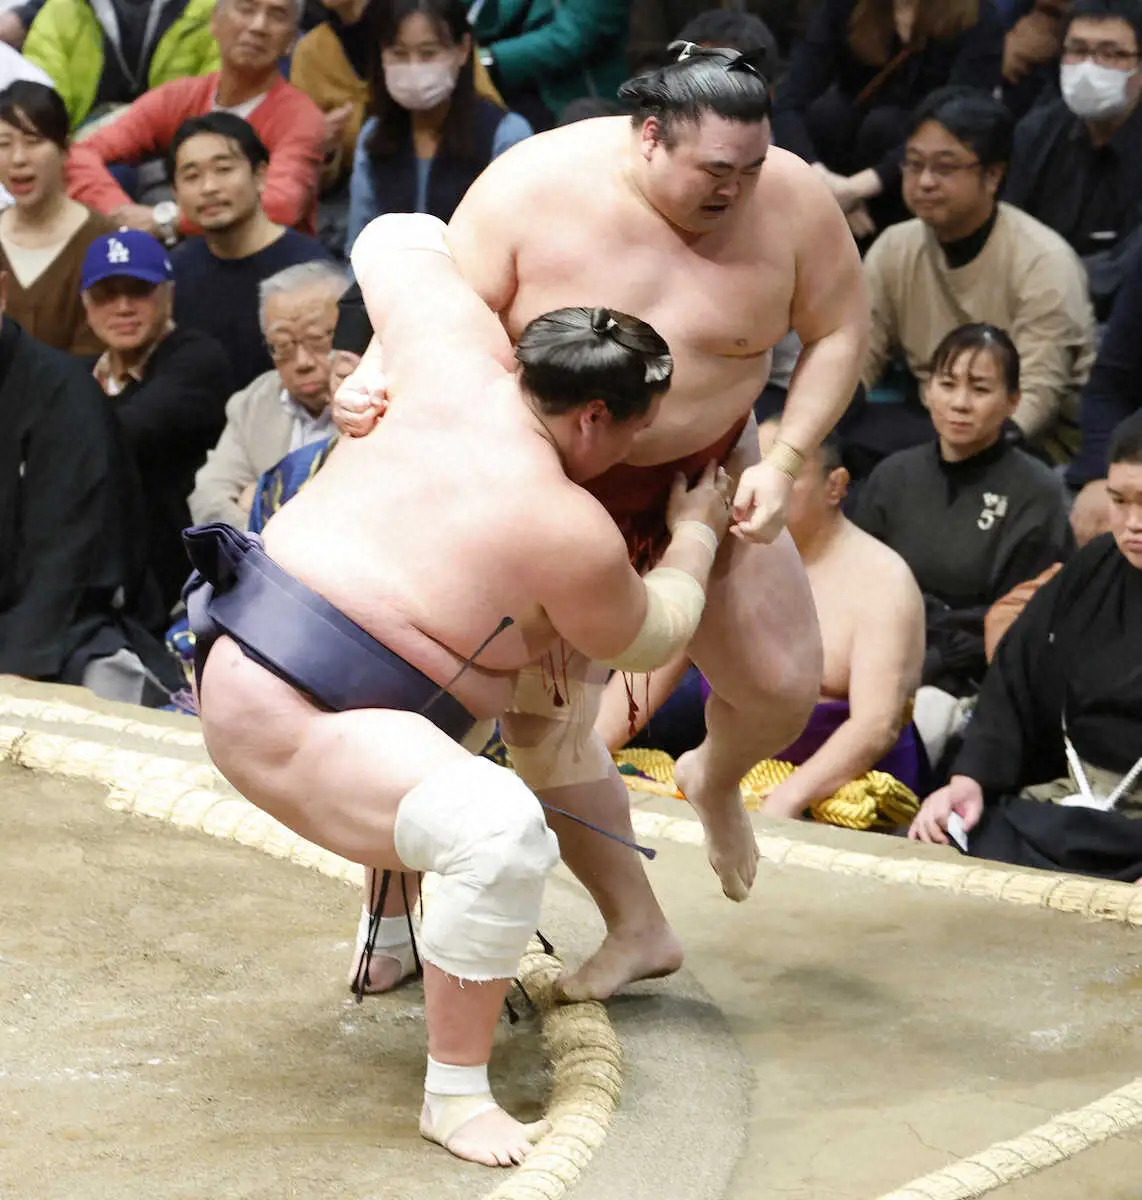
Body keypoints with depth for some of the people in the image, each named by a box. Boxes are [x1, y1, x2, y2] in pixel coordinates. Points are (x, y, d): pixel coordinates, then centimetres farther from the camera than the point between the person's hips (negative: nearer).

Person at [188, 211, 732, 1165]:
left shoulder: (462, 362, -1)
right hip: (285, 725, -10)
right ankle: (456, 1097, -18)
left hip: (242, 652, 10)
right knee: (502, 834, -28)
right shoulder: (570, 533, -15)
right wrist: (697, 532, 20)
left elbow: (395, 240, 16)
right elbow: (650, 636, 6)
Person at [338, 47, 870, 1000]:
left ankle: (716, 780, 38)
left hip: (706, 475, 2)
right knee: (542, 713, -9)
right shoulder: (536, 187, -25)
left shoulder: (790, 199, -19)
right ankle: (637, 930, 10)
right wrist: (373, 383, -40)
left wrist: (785, 462, -17)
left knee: (782, 685, -1)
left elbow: (840, 331, -7)